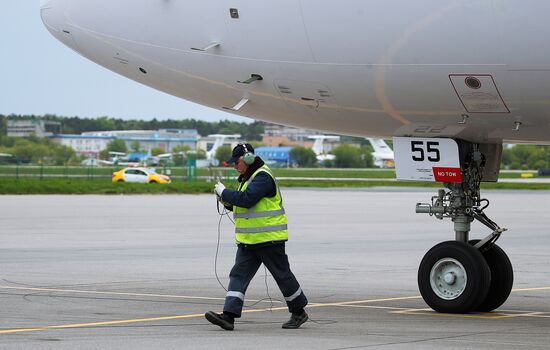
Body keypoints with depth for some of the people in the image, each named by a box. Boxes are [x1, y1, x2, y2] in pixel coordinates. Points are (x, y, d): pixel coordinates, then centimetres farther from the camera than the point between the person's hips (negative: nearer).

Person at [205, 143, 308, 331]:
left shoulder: (263, 177, -17)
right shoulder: (247, 177, 15)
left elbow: (246, 199, -28)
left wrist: (224, 192, -15)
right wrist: (227, 201, 3)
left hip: (269, 238, -9)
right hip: (247, 240, 9)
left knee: (283, 275, 4)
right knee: (238, 275, -3)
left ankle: (299, 312, 20)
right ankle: (228, 316, -10)